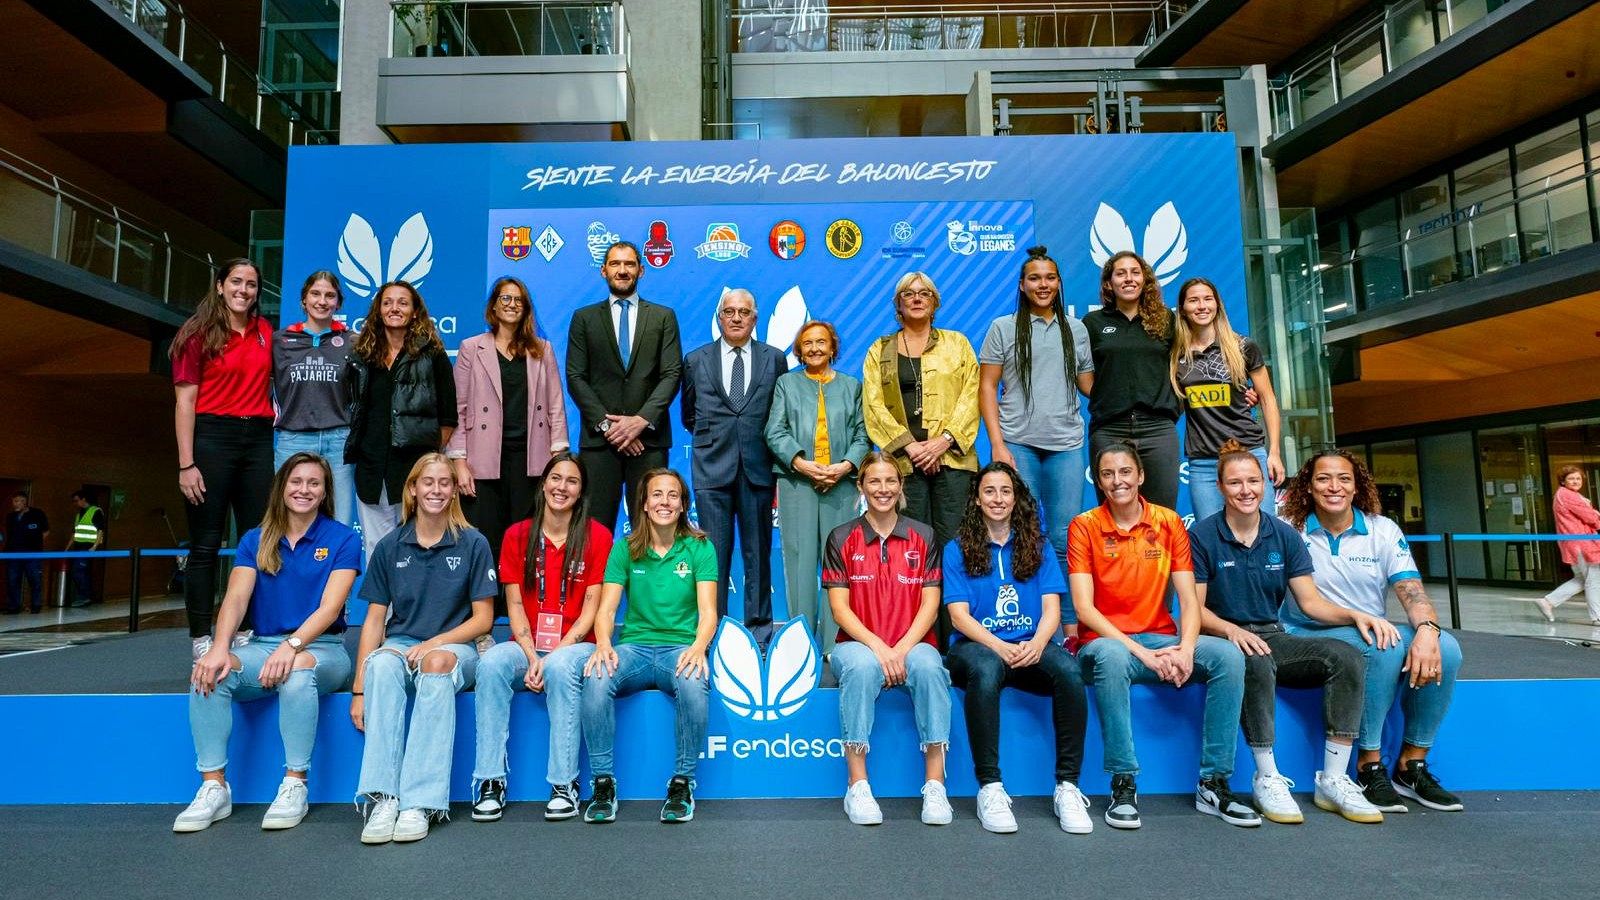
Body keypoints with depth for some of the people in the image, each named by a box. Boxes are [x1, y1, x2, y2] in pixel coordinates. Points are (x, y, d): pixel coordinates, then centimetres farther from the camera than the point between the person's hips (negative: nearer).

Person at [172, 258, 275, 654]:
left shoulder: (265, 332, 11)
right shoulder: (199, 333, -1)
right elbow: (185, 401, -6)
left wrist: (273, 408, 9)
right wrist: (186, 464, -12)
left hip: (258, 438, 4)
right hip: (213, 436, -4)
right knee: (206, 544, 1)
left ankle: (247, 633, 15)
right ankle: (201, 641, 8)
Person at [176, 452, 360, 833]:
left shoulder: (342, 539, -1)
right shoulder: (255, 540, 10)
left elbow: (330, 607, -11)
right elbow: (236, 599, -4)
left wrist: (292, 645, -29)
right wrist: (220, 648, -23)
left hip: (322, 647, -3)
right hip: (262, 644, 4)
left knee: (298, 670, -36)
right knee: (207, 672, -25)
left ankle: (294, 786, -25)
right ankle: (213, 787, -17)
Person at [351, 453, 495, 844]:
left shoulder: (473, 544, 1)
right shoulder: (390, 546, 7)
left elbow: (483, 619, 1)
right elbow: (374, 619, 5)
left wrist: (434, 643, -14)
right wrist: (359, 689, -4)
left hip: (454, 647, -2)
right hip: (400, 644, 2)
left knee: (438, 663, -37)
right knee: (381, 664, -33)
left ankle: (420, 802, -38)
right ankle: (382, 798, -37)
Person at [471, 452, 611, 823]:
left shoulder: (597, 536, 0)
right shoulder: (517, 535, 9)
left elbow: (591, 607, -4)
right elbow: (515, 605, 3)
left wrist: (554, 654, -16)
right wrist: (532, 656, -12)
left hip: (575, 648, -2)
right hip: (527, 646, 3)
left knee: (560, 667, -35)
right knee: (491, 663, -28)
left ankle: (565, 785, -24)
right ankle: (491, 781, -23)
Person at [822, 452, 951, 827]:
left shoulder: (923, 536, 9)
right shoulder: (842, 539, 5)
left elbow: (930, 604, 2)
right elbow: (839, 607, -2)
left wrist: (902, 648, -14)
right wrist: (877, 646, -17)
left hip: (911, 645, 1)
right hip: (857, 644, -1)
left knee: (929, 666, -33)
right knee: (862, 666, -35)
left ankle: (934, 786, -25)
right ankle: (857, 785, -26)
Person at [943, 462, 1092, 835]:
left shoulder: (1038, 546, 14)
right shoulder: (957, 550, 8)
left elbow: (1051, 608, 5)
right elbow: (959, 615, -2)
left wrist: (1037, 643, -17)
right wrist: (1000, 647, -20)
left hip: (1031, 648, 2)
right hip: (977, 646, -2)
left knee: (1068, 669, -31)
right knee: (986, 669, -38)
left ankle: (1068, 786, -20)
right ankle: (989, 788, -28)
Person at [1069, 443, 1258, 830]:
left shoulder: (1169, 522, 5)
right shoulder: (1084, 527, -4)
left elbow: (1189, 600, 1)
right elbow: (1084, 608, -11)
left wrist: (1186, 649, -19)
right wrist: (1141, 652, -20)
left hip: (1161, 640, 4)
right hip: (1107, 642, -3)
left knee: (1228, 655, -22)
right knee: (1110, 657, -37)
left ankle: (1213, 785, -12)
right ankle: (1123, 784, -25)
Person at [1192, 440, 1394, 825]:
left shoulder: (1284, 535, 8)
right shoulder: (1202, 535, -5)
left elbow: (1311, 601, 6)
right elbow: (1196, 609, -7)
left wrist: (1355, 615, -13)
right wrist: (1232, 630, -26)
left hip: (1272, 637, 5)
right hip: (1224, 640, -5)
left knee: (1347, 656, -20)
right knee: (1258, 663, -38)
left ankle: (1333, 780, -16)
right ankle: (1267, 779, -23)